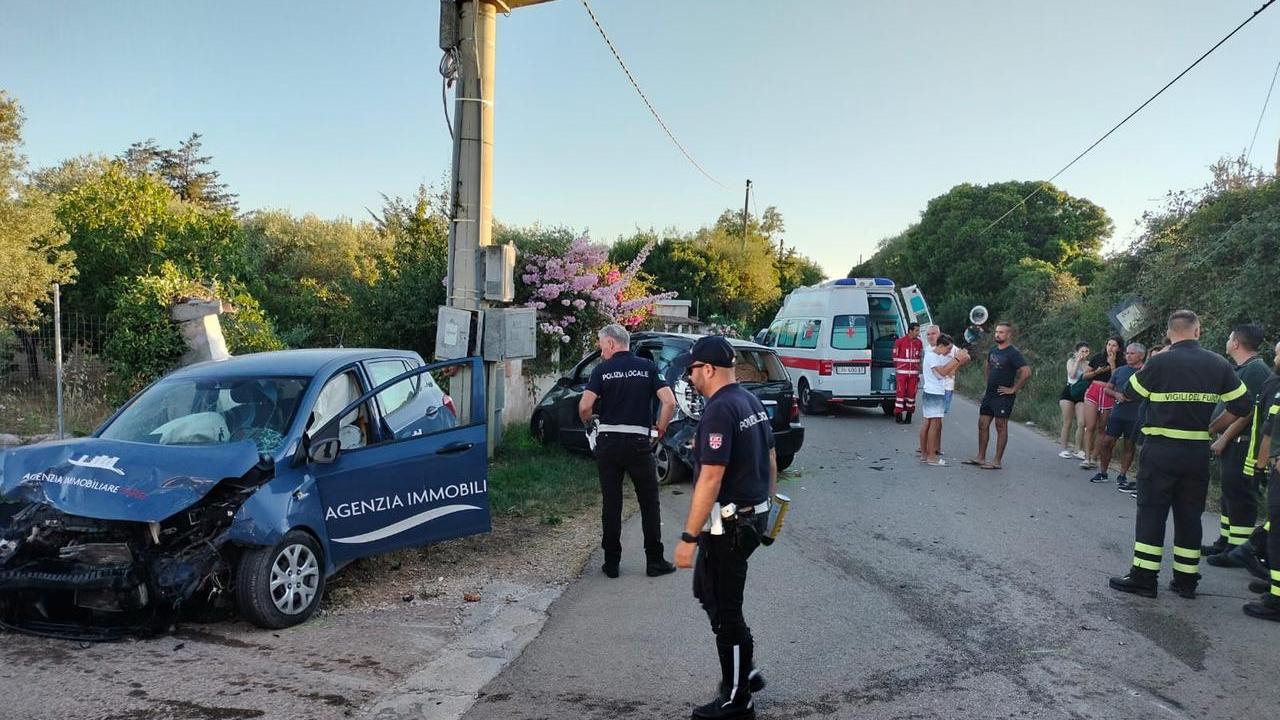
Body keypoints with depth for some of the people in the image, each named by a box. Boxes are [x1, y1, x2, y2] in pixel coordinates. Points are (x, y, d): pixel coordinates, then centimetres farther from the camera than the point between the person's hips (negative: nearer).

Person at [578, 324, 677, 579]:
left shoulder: (602, 370, -1)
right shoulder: (647, 367, 2)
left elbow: (584, 406, -11)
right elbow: (669, 401, -8)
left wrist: (588, 424, 10)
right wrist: (661, 427, 7)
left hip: (608, 441, 0)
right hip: (639, 441, 0)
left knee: (611, 503, 8)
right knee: (649, 503, 10)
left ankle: (612, 562, 13)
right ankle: (654, 561, 13)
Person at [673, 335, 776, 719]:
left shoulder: (719, 411, -21)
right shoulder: (751, 401, 8)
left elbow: (711, 478, -25)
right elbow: (771, 460, 15)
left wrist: (689, 536, -22)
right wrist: (766, 506, 25)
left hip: (729, 524, -10)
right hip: (753, 516, 10)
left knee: (724, 609, 3)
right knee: (707, 591, 23)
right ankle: (745, 671, 31)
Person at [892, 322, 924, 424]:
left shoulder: (919, 343, 7)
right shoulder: (899, 342, -5)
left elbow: (920, 358, 16)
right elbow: (895, 356, 3)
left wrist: (918, 371, 15)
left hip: (913, 373, 3)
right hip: (901, 373, -3)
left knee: (911, 393, 5)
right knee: (900, 392, -4)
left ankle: (909, 415, 12)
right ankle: (898, 414, 3)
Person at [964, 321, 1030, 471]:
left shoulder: (1013, 353, -14)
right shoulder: (993, 351, 10)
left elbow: (1026, 372, -23)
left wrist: (1013, 389, -19)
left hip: (1003, 396, -8)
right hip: (989, 394, 8)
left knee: (1001, 427, -1)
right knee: (982, 425, 9)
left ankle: (997, 462, 4)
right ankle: (980, 458, 18)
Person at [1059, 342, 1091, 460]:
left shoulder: (1088, 363, 8)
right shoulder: (1071, 361, 2)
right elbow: (1072, 375, -15)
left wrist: (1086, 363, -7)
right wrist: (1078, 360, -10)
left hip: (1081, 394, 2)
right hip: (1069, 392, -2)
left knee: (1081, 423, -8)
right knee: (1067, 423, -1)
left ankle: (1078, 450, 1)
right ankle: (1065, 449, 6)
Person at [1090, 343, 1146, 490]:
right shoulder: (1120, 370, 10)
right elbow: (1107, 388, 14)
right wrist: (1116, 394, -6)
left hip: (1135, 417, -3)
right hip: (1117, 413, 3)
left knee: (1129, 446, 6)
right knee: (1105, 442, 2)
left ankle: (1122, 476, 18)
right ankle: (1103, 473, 16)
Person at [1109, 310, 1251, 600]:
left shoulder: (1160, 363, -11)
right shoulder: (1218, 364, 1)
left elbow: (1130, 393, 1)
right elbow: (1241, 404, 4)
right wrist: (1211, 427, 12)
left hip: (1160, 449, -4)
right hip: (1198, 452, 4)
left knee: (1151, 512, 2)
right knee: (1189, 515, 12)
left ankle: (1143, 577, 3)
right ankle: (1186, 580, 18)